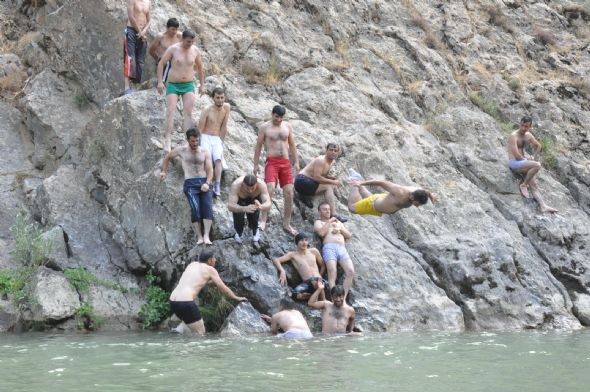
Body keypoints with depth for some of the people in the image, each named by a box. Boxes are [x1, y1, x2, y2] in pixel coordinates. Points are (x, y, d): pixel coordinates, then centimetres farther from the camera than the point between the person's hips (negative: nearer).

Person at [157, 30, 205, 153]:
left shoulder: (195, 50, 3)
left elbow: (199, 67, 18)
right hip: (173, 85, -3)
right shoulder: (173, 49, -7)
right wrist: (160, 82, -11)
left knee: (188, 112, -10)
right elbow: (161, 63, -4)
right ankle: (167, 141, -18)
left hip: (188, 85, 3)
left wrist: (202, 84, 18)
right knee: (170, 111, -14)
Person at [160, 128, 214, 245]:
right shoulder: (181, 150, 7)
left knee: (208, 207, -19)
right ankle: (199, 237, -19)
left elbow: (210, 170, 4)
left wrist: (207, 183, -12)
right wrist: (164, 171, 23)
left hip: (204, 183, 1)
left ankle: (206, 235, -24)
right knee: (195, 209, -20)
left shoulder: (205, 152, 9)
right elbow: (168, 157, 26)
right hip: (190, 183, -1)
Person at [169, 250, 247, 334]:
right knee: (200, 333, 3)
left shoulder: (192, 265, 22)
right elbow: (224, 289, 8)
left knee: (188, 320, 34)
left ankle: (177, 331, 8)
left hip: (172, 302, 7)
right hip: (186, 303, -7)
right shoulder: (210, 269, 5)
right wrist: (237, 298, 22)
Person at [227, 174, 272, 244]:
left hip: (255, 199, 0)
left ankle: (255, 230, 19)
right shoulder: (236, 185, -41)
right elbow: (230, 206, -48)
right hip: (240, 200, 0)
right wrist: (244, 209, -68)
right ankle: (238, 233, 10)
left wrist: (260, 207, -68)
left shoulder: (261, 185, -37)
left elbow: (268, 205, -44)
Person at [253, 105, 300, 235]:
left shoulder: (287, 126, 12)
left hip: (285, 163, 4)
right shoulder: (265, 127, 2)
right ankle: (263, 220, -20)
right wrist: (256, 165, 2)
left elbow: (292, 145, 18)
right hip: (272, 162, -4)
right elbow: (258, 146, 4)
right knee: (270, 188, -24)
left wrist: (296, 162, 12)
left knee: (289, 193, -1)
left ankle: (286, 224, 10)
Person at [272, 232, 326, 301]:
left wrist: (319, 278, 9)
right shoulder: (293, 255, 11)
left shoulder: (313, 251, 17)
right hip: (306, 283, 0)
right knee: (294, 294, -34)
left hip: (317, 280, 0)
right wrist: (282, 271, -15)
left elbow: (323, 266, 25)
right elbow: (276, 260, 3)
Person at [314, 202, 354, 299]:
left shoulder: (338, 222, 36)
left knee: (350, 271, -22)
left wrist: (340, 229, 9)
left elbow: (349, 235, 27)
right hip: (329, 248, -4)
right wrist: (329, 222, 7)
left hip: (342, 248, 4)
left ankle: (343, 298, -25)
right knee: (332, 273, -28)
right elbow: (321, 233, -2)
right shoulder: (318, 222, 21)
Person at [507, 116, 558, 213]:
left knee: (534, 186, -5)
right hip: (514, 163, -8)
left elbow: (538, 146, 26)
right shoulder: (513, 136, -16)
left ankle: (543, 206, -12)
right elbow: (517, 156, -20)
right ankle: (523, 185, -14)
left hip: (523, 162, 8)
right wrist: (528, 160, -6)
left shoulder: (528, 135, 8)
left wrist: (535, 159, 15)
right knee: (537, 165, -28)